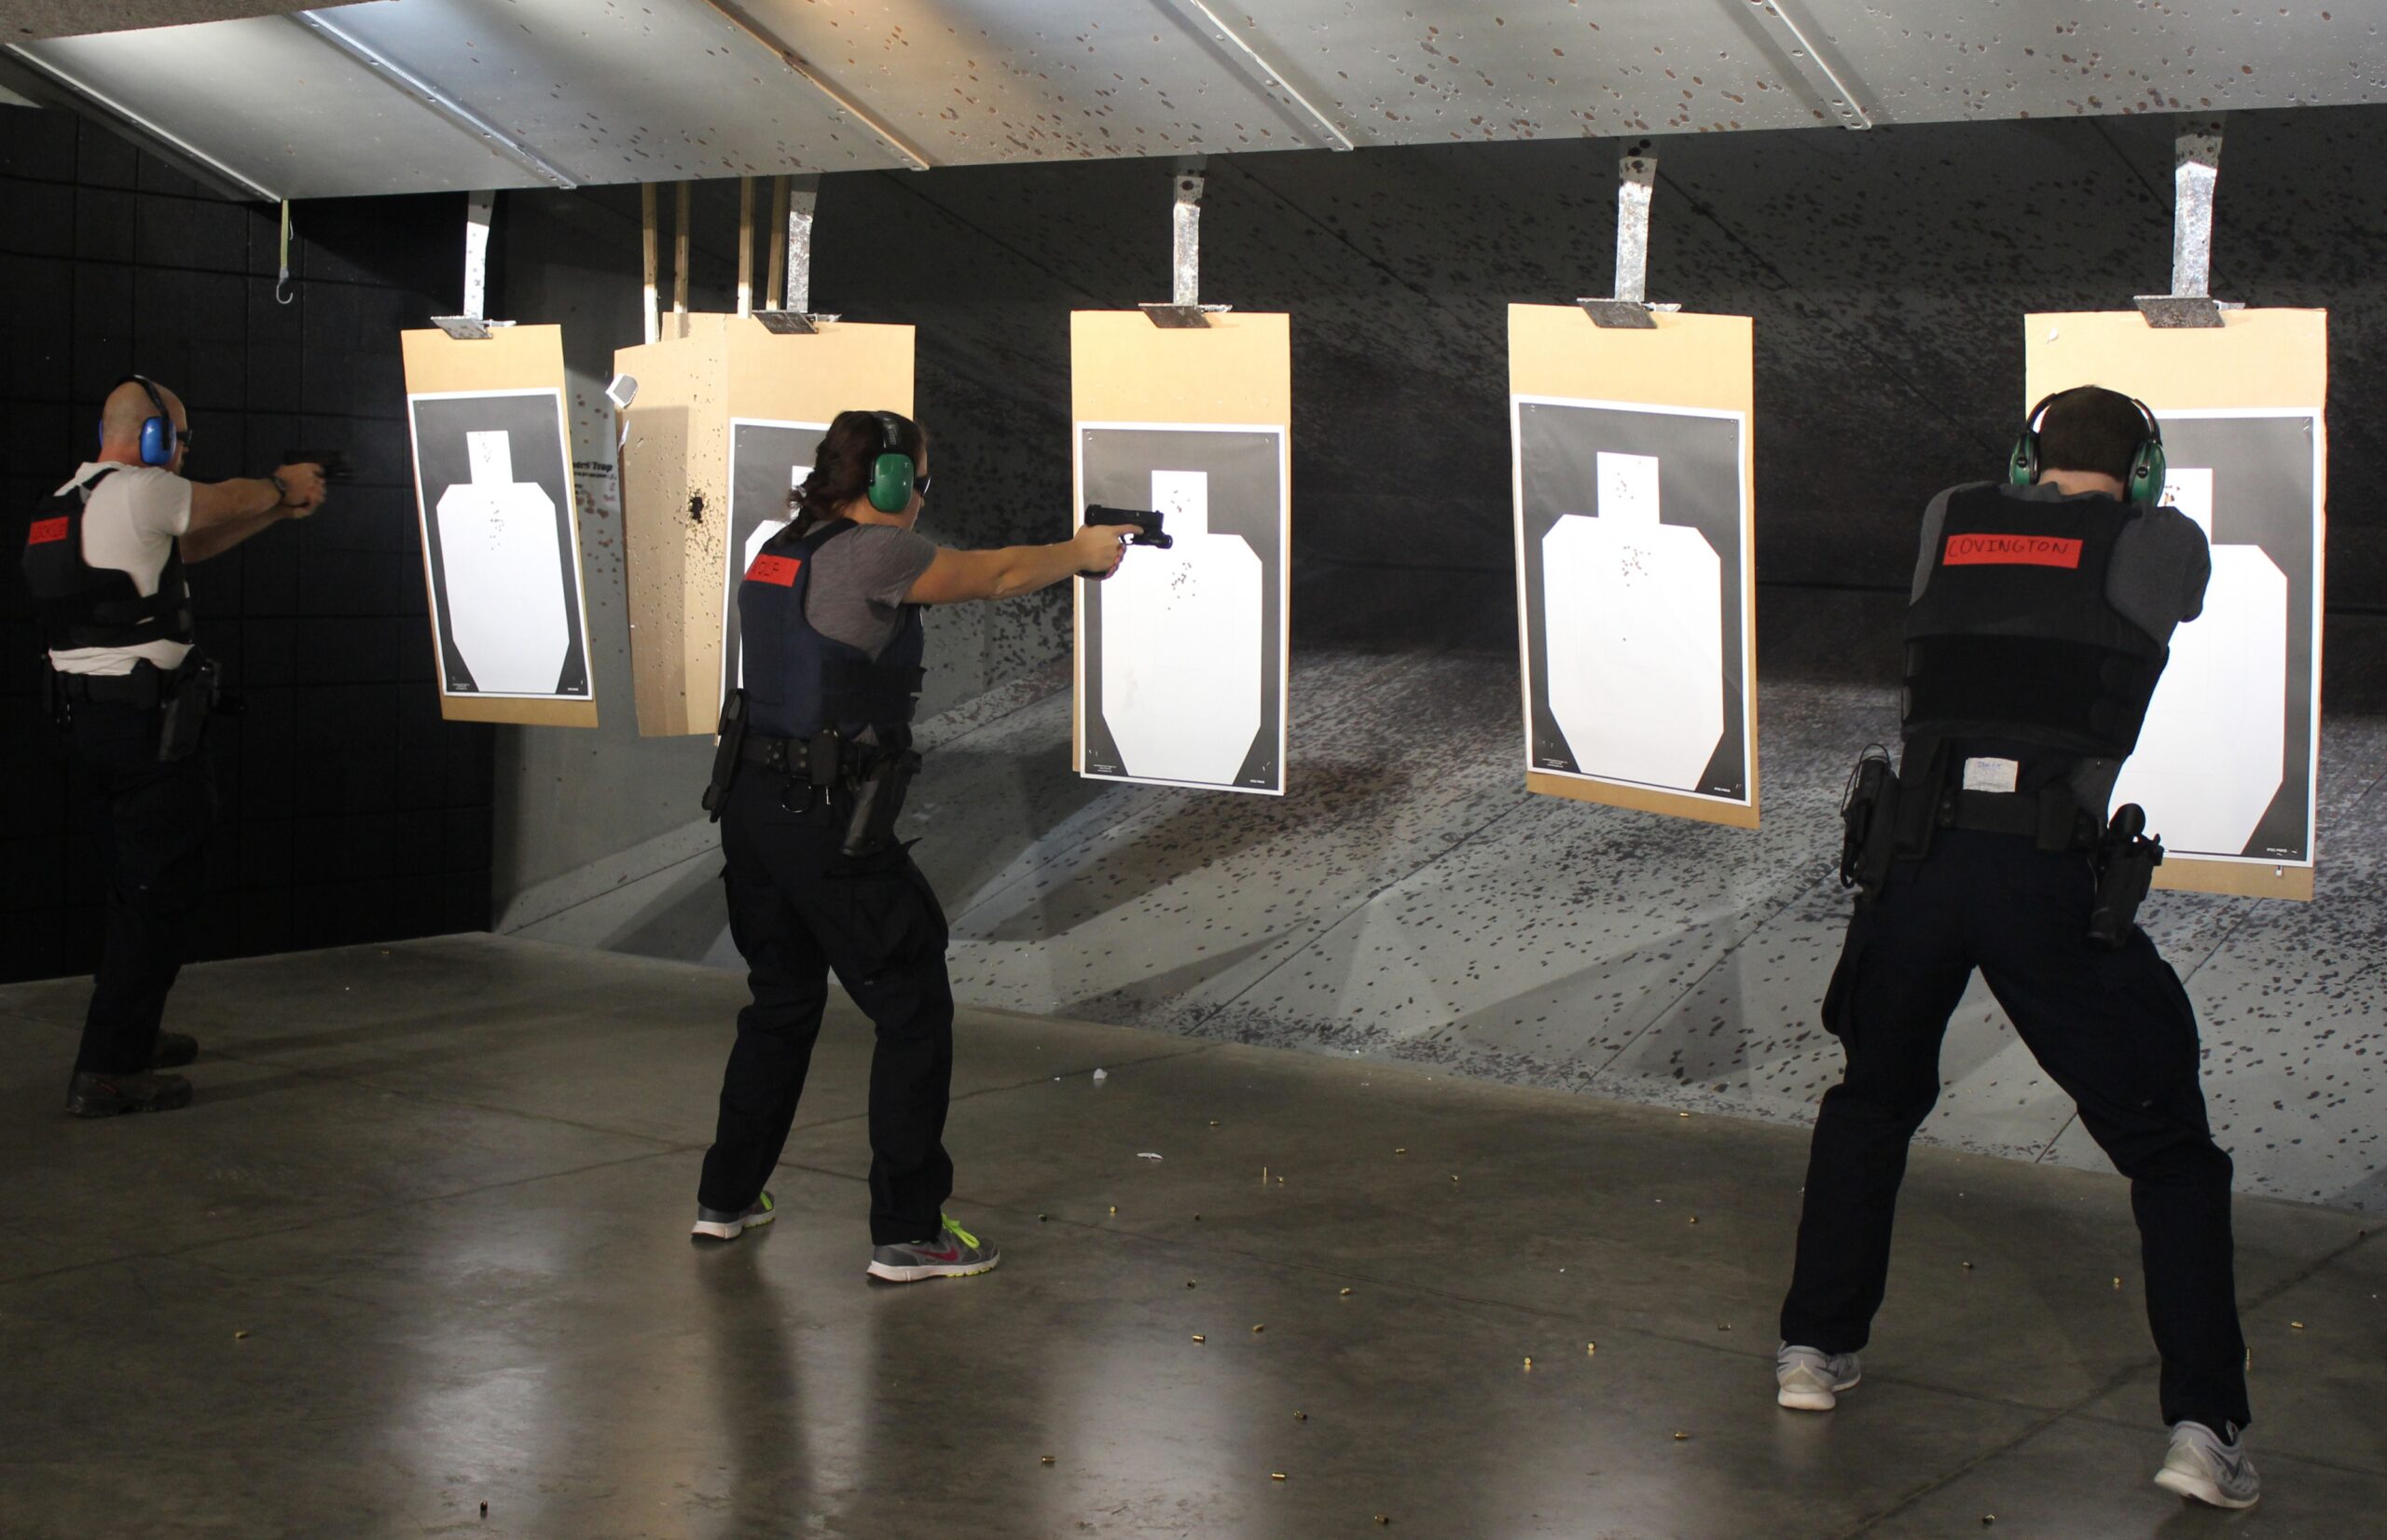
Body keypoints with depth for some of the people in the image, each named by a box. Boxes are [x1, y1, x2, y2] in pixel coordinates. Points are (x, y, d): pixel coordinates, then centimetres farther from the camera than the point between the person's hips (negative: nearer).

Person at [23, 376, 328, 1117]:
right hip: (148, 722, -10)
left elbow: (190, 544, 24)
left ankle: (130, 1036, 33)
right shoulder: (138, 491, -12)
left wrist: (278, 507, 28)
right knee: (157, 895, -5)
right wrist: (285, 486, 25)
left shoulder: (70, 499, 16)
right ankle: (108, 1071, -7)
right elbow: (226, 501, 3)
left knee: (136, 888, 21)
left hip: (87, 718, 10)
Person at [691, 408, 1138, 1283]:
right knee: (913, 1012, 2)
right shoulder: (871, 553, -14)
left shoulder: (784, 548, 12)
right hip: (830, 825, -9)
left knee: (782, 1002, 23)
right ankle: (907, 1234, 5)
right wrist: (1083, 552, 16)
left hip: (750, 807, 9)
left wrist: (1063, 560, 22)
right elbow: (994, 578, -2)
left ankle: (727, 1198, 32)